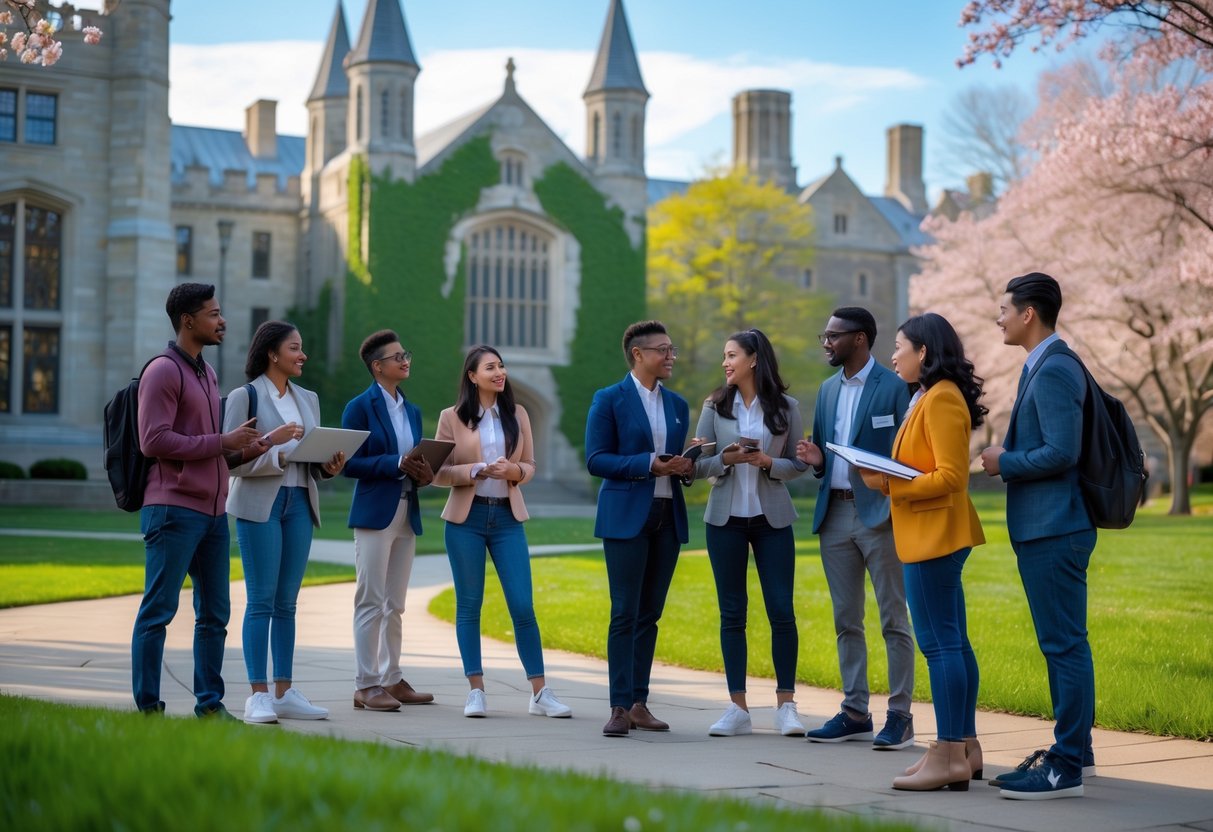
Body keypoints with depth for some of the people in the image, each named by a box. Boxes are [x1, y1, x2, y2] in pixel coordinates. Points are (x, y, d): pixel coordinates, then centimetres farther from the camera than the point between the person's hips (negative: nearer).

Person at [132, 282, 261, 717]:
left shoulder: (207, 373, 20)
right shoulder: (163, 371, -8)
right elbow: (154, 441, -17)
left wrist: (241, 450, 6)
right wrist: (221, 442, -15)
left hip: (213, 511, 9)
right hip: (174, 509, -9)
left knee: (214, 613, 10)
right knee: (158, 611, -3)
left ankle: (210, 702, 17)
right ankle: (147, 707, 1)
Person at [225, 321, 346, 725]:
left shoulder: (308, 399, 15)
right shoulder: (245, 397, -4)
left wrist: (328, 467, -3)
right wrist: (275, 454, -22)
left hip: (300, 503, 6)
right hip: (259, 505, -6)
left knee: (287, 602, 8)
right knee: (261, 600, -6)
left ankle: (284, 692, 12)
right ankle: (259, 696, -3)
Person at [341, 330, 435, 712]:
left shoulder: (412, 411, 15)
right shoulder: (360, 407, -5)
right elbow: (349, 463, -11)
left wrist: (423, 474, -4)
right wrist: (396, 464, -19)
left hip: (407, 516, 7)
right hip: (374, 515, -7)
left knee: (395, 605, 11)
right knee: (371, 602, -6)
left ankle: (392, 680, 17)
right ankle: (366, 686, -3)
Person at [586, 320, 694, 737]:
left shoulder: (677, 405, 15)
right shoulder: (609, 400, -2)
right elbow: (596, 459, -7)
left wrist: (685, 467, -2)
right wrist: (647, 464, -17)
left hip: (668, 517, 6)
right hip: (626, 517, -6)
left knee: (650, 614, 7)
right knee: (625, 614, -7)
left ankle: (639, 703, 12)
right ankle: (619, 707, -5)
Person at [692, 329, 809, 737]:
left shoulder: (786, 408, 1)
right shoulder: (715, 406, 4)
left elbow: (799, 464, 2)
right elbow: (698, 465, 3)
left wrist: (769, 464, -16)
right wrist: (724, 460, -16)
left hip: (772, 519, -1)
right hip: (726, 519, 1)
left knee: (782, 611, -3)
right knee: (732, 613, 4)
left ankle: (786, 705, 7)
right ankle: (738, 708, 9)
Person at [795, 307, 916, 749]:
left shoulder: (893, 387, -7)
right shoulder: (828, 390, 15)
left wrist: (898, 507, -21)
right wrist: (816, 459, -2)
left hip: (879, 513, -7)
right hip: (835, 512, 7)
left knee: (893, 620, -2)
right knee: (846, 620, 10)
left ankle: (900, 715, 2)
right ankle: (855, 713, 17)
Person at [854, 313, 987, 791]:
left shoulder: (941, 399, -14)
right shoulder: (928, 397, 18)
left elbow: (950, 477, -19)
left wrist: (889, 484, -18)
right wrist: (885, 477, 7)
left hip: (934, 535, -11)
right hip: (932, 535, 11)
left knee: (939, 643, -9)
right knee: (953, 643, 11)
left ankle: (948, 757, -7)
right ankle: (965, 748, 15)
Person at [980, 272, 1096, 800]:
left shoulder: (1054, 370, -17)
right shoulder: (1044, 366, 16)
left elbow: (1061, 452, -24)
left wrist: (1004, 463, -11)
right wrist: (1008, 458, 10)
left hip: (1054, 530, -11)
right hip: (1044, 528, 11)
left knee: (1064, 644, -6)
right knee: (1061, 643, 16)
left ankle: (1066, 767, -2)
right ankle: (1075, 749, 25)